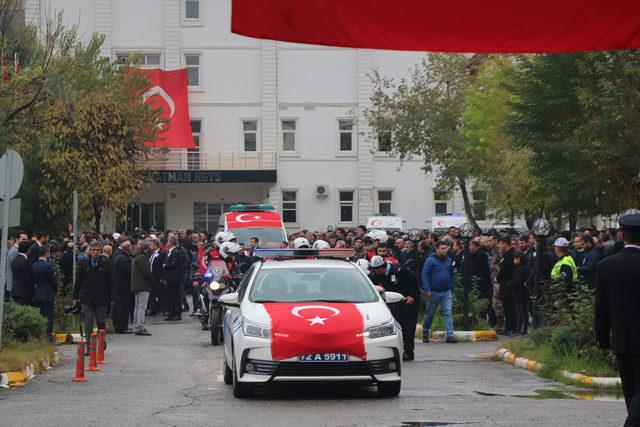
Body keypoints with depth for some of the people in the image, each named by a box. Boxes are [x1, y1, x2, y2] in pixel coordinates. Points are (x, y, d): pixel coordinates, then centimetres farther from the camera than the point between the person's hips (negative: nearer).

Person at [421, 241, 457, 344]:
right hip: (434, 292, -3)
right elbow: (424, 275, -10)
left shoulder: (449, 260, 7)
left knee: (448, 312, -7)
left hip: (446, 292, 3)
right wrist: (427, 289, -16)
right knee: (430, 314, 8)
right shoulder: (430, 260, -8)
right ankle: (425, 334, 23)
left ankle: (450, 335, -11)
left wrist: (452, 289, 11)